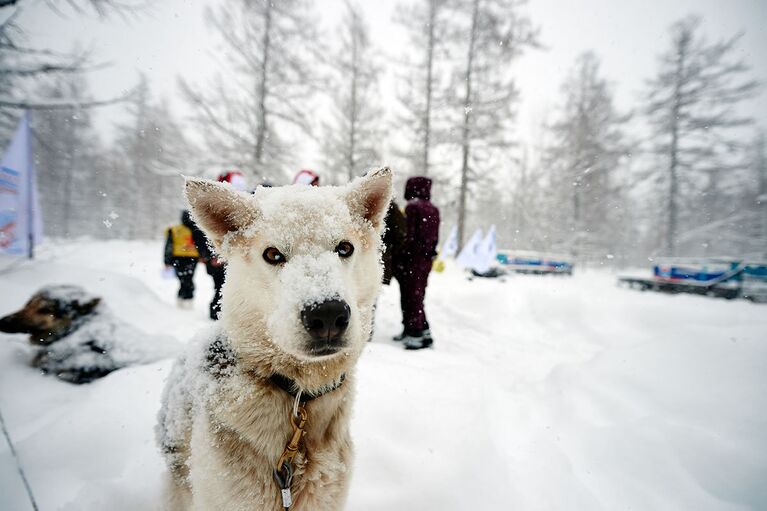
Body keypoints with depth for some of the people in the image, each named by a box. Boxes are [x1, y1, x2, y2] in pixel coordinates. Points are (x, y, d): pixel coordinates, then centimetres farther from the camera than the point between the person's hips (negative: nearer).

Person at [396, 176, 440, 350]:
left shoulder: (412, 207, -11)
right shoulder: (434, 210, 9)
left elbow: (408, 235, -15)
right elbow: (435, 237, 11)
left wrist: (401, 259, -10)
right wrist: (430, 254, 17)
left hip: (413, 258, -7)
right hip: (427, 258, 7)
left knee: (411, 297, 0)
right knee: (418, 296, 16)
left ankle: (415, 333, 1)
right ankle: (423, 331, 21)